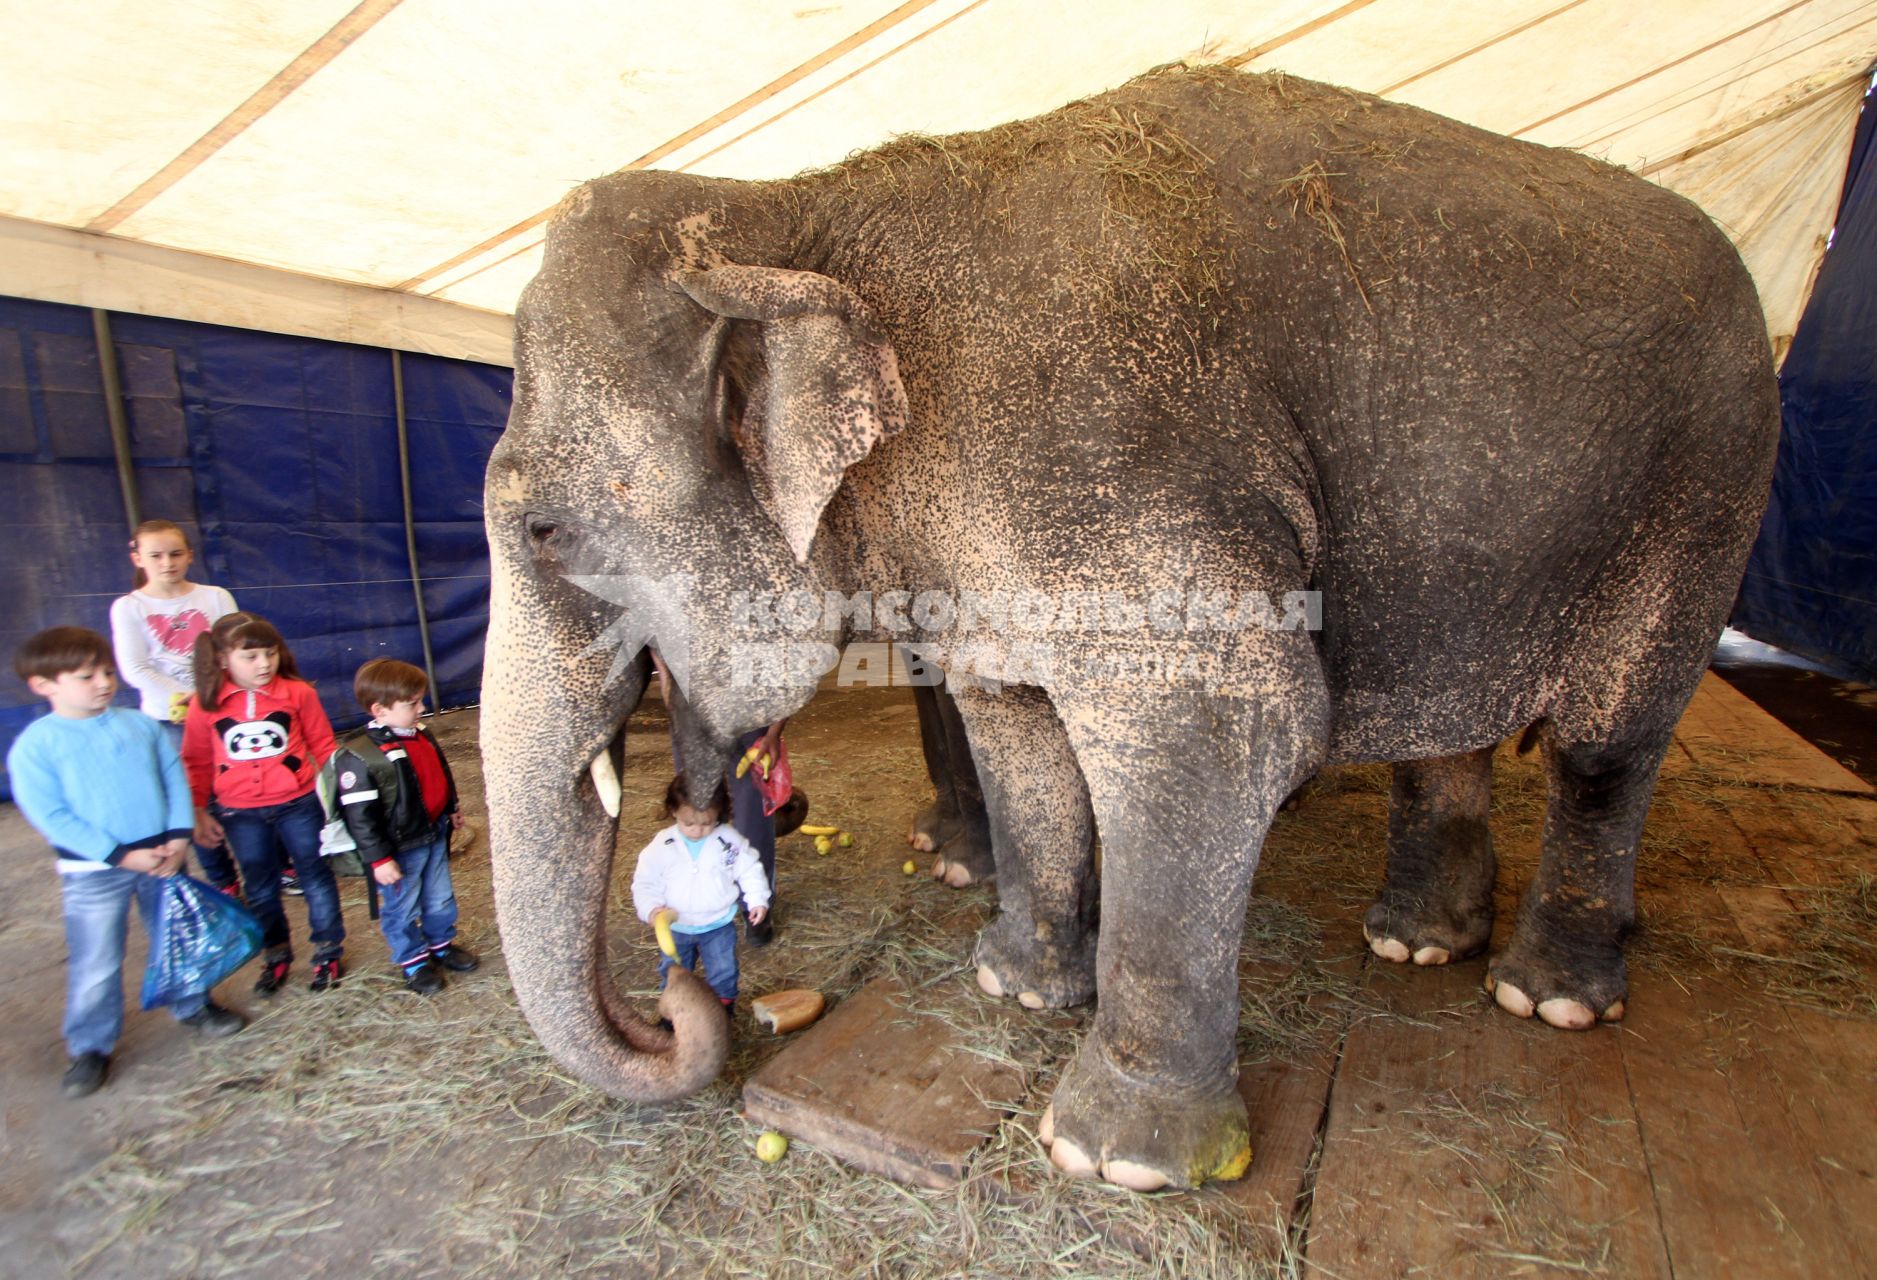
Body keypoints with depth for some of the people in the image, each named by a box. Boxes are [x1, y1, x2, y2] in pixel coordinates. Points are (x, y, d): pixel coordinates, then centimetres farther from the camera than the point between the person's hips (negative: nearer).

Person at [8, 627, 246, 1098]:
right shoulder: (35, 745, -10)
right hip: (92, 872, -3)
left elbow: (175, 780, 2)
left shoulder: (141, 725, -1)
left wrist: (178, 837, -10)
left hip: (162, 858, 3)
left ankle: (192, 1005, 37)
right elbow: (50, 814, -13)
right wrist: (121, 855, -19)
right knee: (95, 964, 7)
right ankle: (91, 1046, 27)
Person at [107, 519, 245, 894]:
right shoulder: (128, 607, 0)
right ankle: (223, 882, 20)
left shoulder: (214, 596, 2)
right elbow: (135, 670, -6)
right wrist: (186, 697, -13)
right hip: (170, 718, 0)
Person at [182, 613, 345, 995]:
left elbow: (323, 747, -1)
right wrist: (200, 813, 6)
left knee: (316, 878, 10)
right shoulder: (205, 704, -6)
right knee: (260, 889, 17)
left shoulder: (298, 693, -11)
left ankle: (328, 953, 26)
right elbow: (197, 763, 5)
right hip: (240, 815, 2)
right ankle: (275, 956, 35)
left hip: (298, 805, -2)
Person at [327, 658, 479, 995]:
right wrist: (379, 859, -17)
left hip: (435, 834, 7)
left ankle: (442, 943, 42)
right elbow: (360, 816, -20)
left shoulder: (421, 735, -1)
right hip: (400, 849, -7)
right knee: (402, 909, 13)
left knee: (440, 898, 21)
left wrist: (451, 812, 24)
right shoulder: (358, 757, -23)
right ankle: (413, 961, 31)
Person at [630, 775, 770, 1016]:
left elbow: (749, 869, -6)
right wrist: (651, 908, -24)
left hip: (719, 925, -1)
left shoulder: (730, 840, -17)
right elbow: (645, 882, -9)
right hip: (676, 927, 1)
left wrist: (758, 899, -14)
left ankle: (724, 1006, 38)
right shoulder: (661, 846, -17)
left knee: (723, 971, 12)